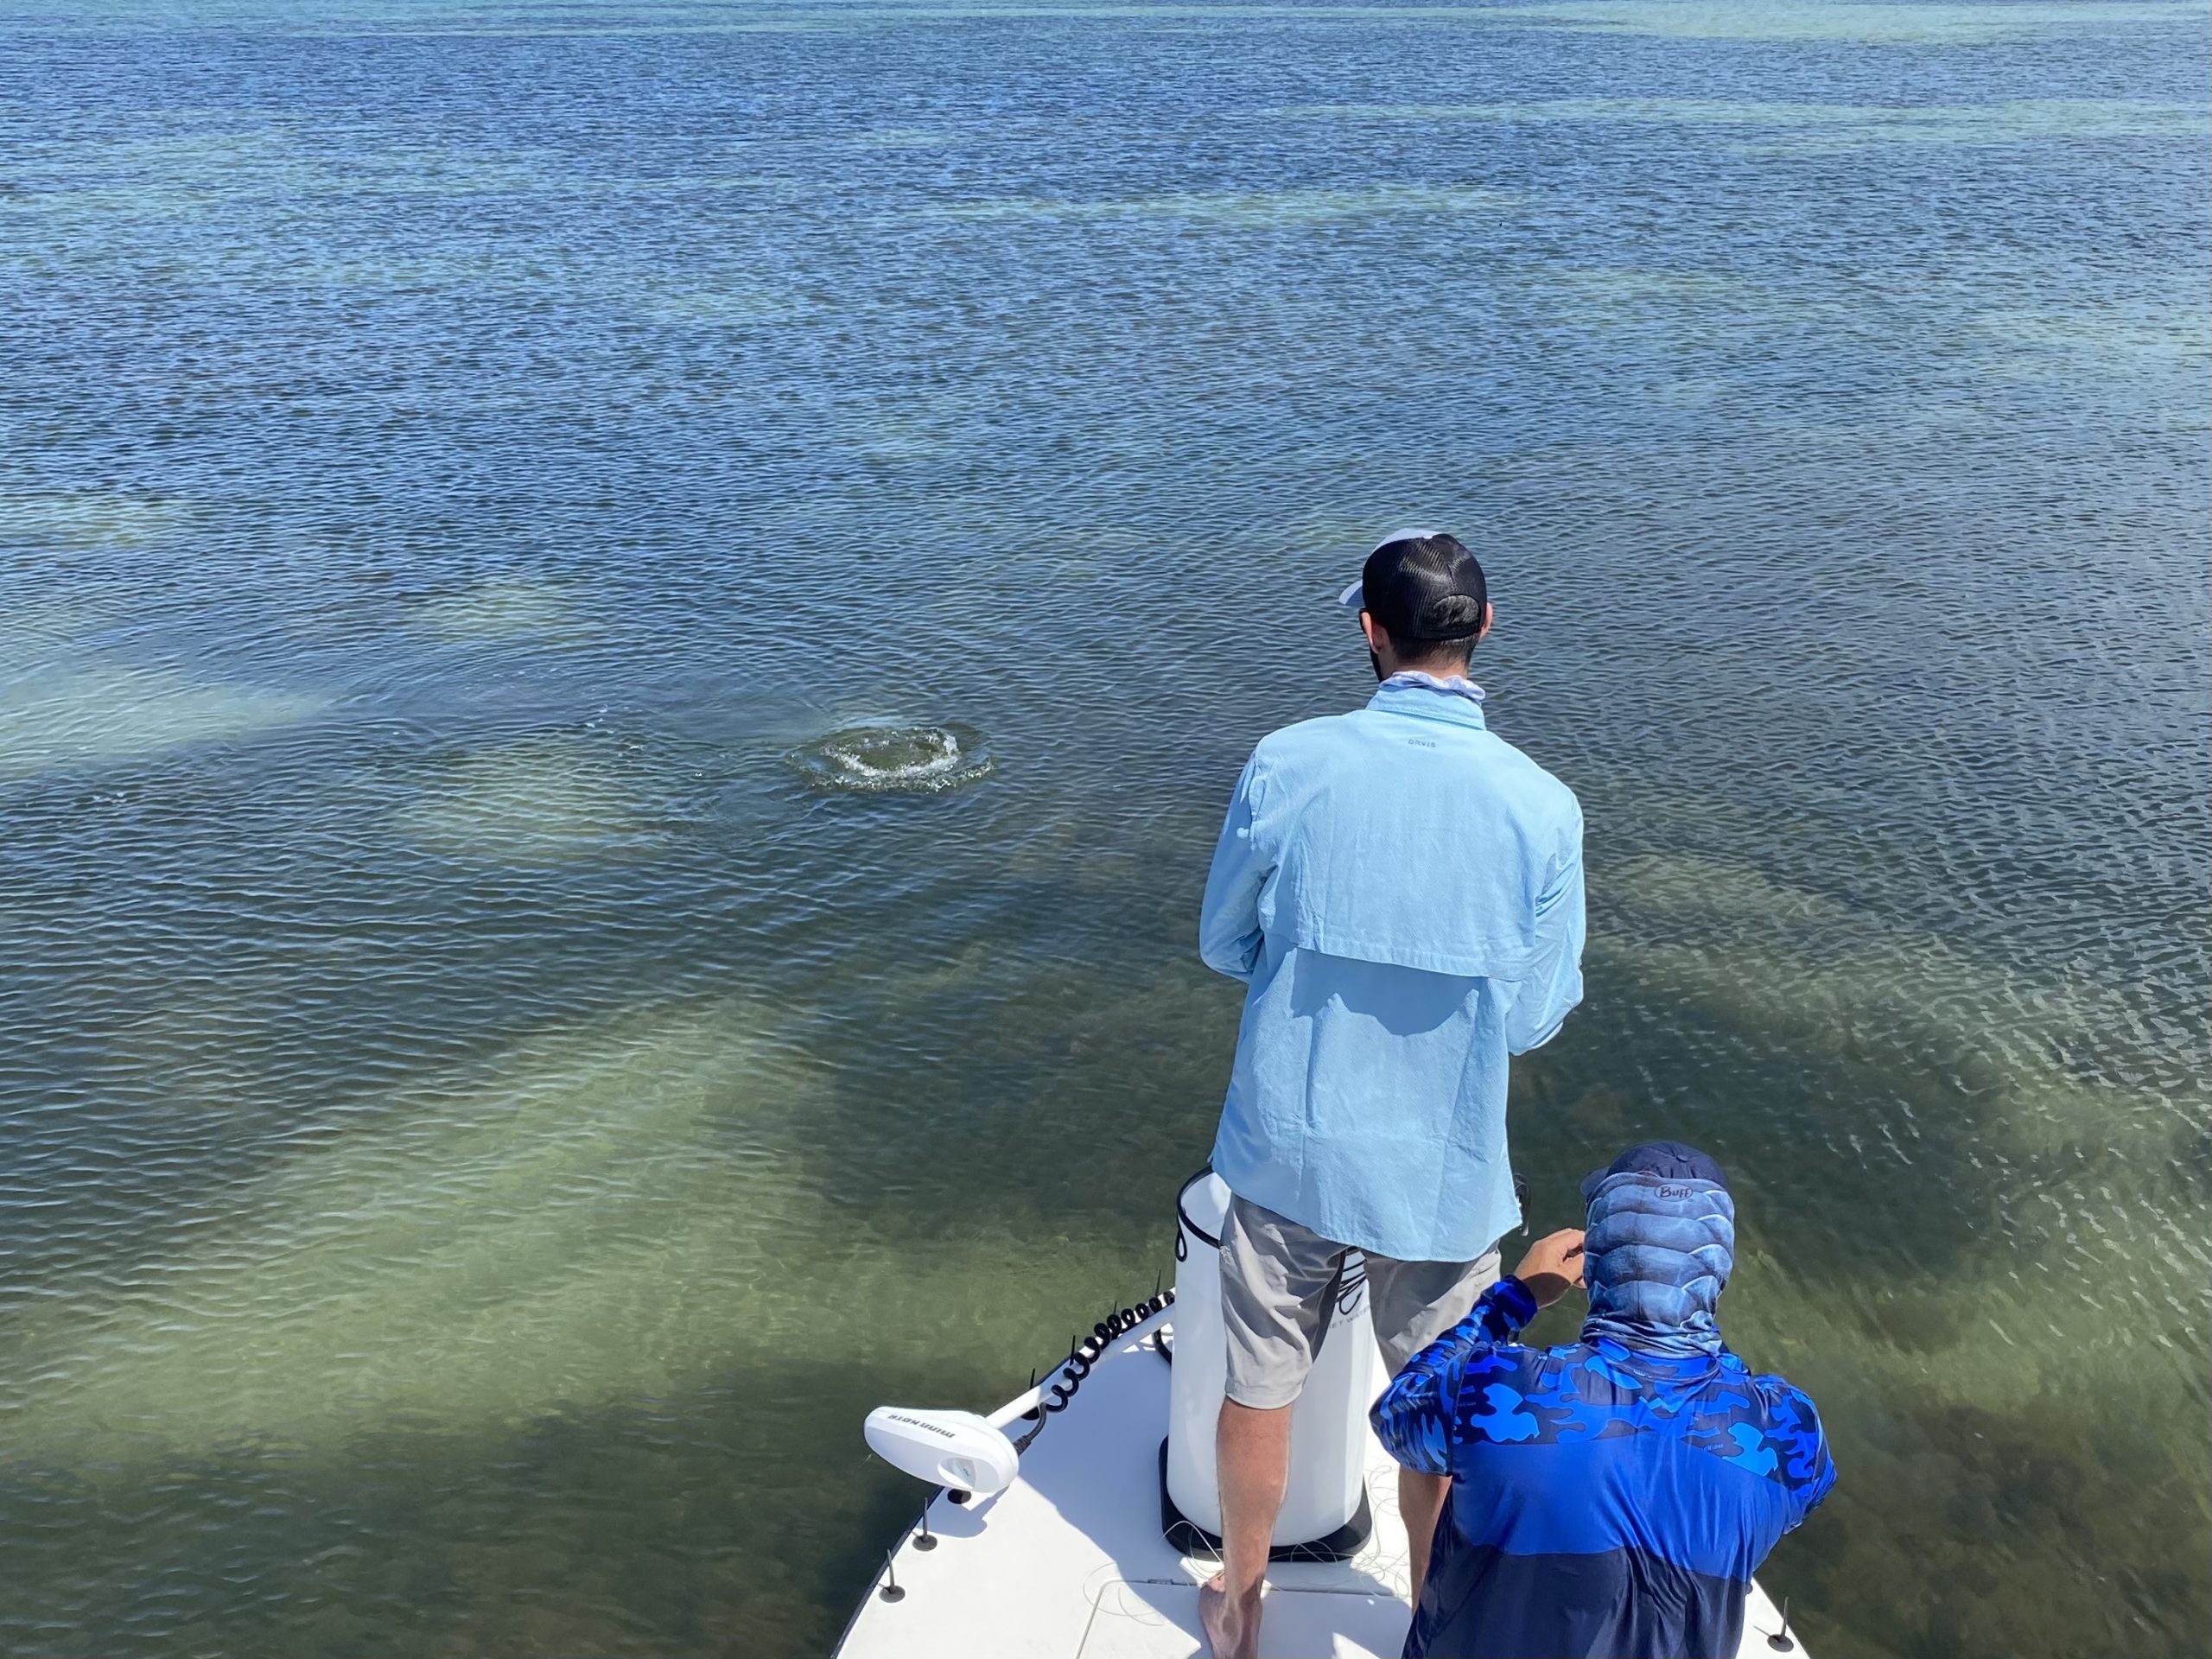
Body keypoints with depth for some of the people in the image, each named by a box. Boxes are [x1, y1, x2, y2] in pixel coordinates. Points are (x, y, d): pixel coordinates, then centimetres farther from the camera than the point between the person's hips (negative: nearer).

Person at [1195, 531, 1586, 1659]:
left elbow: (1223, 943, -2)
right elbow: (1534, 1017, -8)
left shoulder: (1285, 765, -15)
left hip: (1287, 1149, 1)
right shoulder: (1541, 807, -15)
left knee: (1258, 1392, 20)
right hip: (1442, 1171, 0)